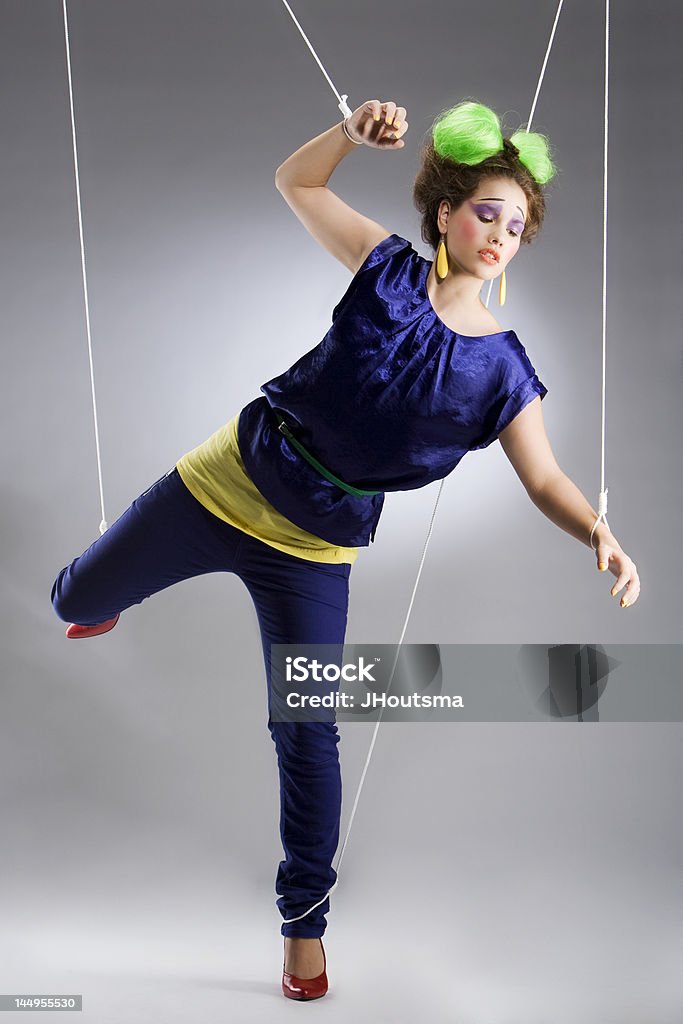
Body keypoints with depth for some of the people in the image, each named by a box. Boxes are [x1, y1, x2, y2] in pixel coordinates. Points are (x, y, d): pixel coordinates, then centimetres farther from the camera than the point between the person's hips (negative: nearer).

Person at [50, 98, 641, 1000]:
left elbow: (545, 479, -6)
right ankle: (99, 600, 56)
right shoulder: (391, 269, -4)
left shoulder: (503, 368, -5)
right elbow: (296, 182, 5)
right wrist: (355, 131, -13)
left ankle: (305, 923, 27)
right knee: (79, 597, 13)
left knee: (308, 736, 2)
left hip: (314, 549, -1)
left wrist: (600, 533, -25)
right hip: (230, 478, 2)